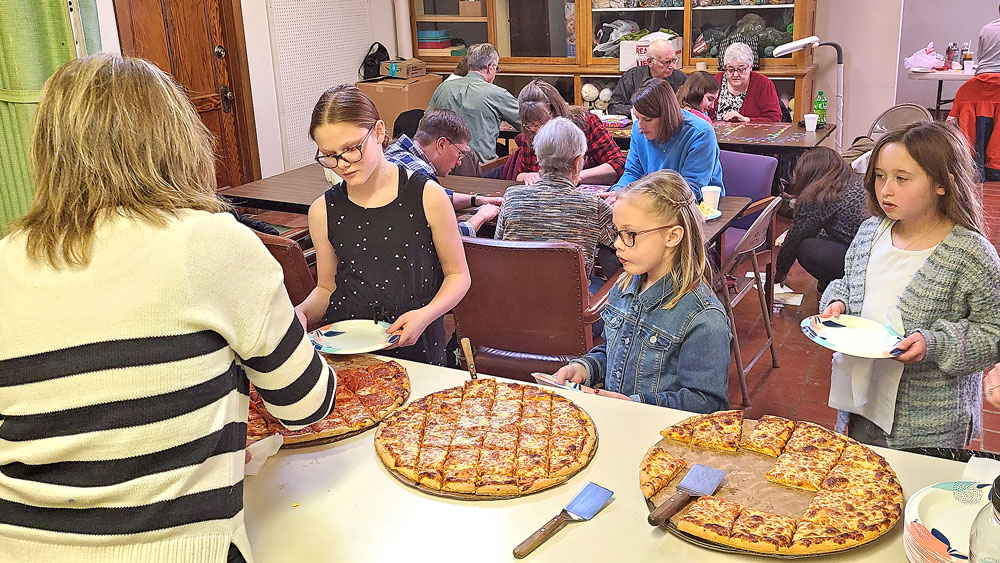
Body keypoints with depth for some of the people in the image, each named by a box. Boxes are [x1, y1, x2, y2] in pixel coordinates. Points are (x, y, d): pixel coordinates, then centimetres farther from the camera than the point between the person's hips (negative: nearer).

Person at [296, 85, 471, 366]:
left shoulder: (427, 196, -5)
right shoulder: (323, 211, 3)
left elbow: (457, 275, 4)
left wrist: (426, 314, -14)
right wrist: (301, 312, -7)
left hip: (417, 349, -2)